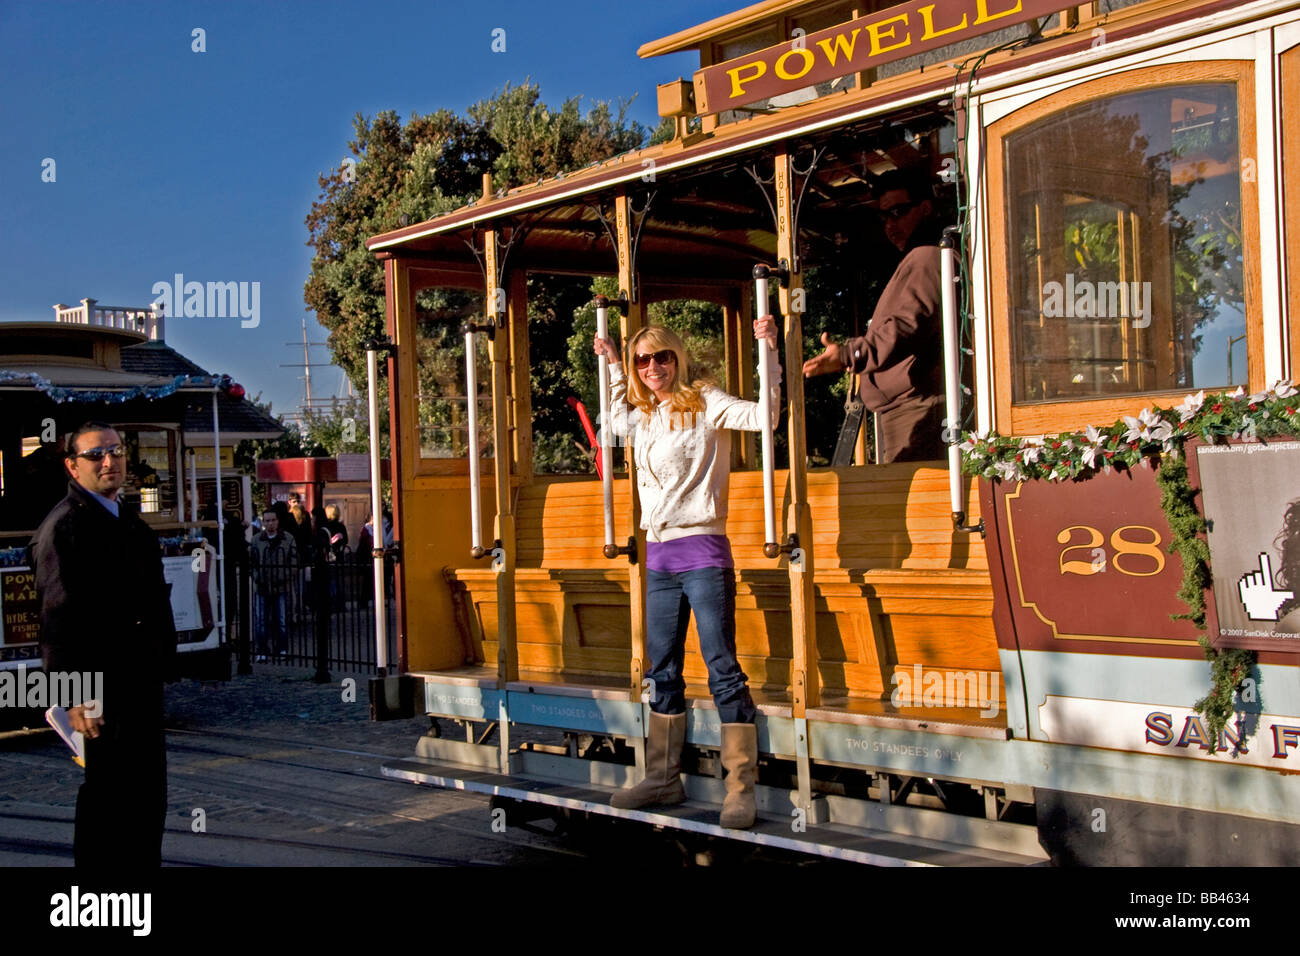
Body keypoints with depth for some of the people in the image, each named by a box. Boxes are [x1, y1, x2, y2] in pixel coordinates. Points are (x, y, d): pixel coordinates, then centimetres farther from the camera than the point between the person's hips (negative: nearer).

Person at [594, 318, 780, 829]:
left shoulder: (704, 403, -4)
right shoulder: (644, 417, 15)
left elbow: (762, 414, -17)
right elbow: (621, 420, 40)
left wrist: (768, 350, -22)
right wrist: (611, 364, 34)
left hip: (701, 549, -7)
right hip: (658, 555, 7)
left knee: (722, 667, -9)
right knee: (662, 670, 12)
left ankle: (741, 786, -7)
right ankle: (664, 777, 23)